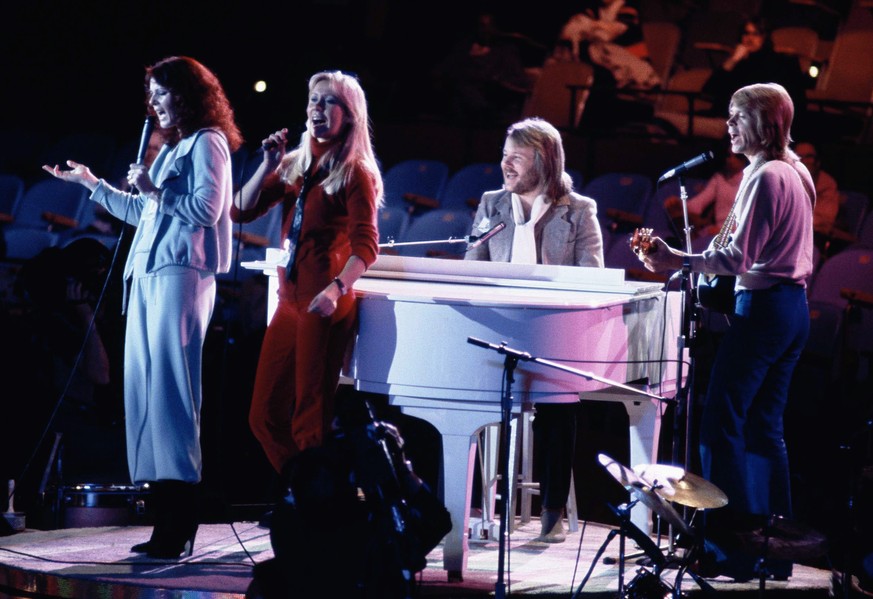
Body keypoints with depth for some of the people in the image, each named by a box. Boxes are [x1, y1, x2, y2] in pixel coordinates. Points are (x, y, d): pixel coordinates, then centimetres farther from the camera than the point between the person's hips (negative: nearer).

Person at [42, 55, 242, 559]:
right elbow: (144, 211, 29)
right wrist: (91, 184, 33)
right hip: (150, 274, 10)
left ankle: (180, 530, -14)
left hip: (181, 274, -10)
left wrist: (156, 191, -9)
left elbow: (207, 209, -14)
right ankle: (167, 524, 5)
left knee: (170, 388, -13)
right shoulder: (172, 149, 24)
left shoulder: (207, 143, -3)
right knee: (144, 389, 4)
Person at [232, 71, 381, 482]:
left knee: (310, 417, -7)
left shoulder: (354, 173, -4)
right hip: (290, 301, 8)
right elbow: (240, 212, 10)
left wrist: (337, 288, -30)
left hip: (324, 305, -8)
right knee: (264, 415, 10)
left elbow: (366, 246, -14)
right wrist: (268, 166, 0)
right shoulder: (294, 167, 15)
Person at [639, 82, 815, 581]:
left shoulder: (766, 177, -15)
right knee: (765, 427, 13)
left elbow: (738, 258, -20)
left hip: (763, 307, -10)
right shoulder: (798, 173, 13)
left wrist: (678, 260, -22)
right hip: (795, 307, 10)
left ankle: (733, 544, -9)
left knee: (722, 421, -7)